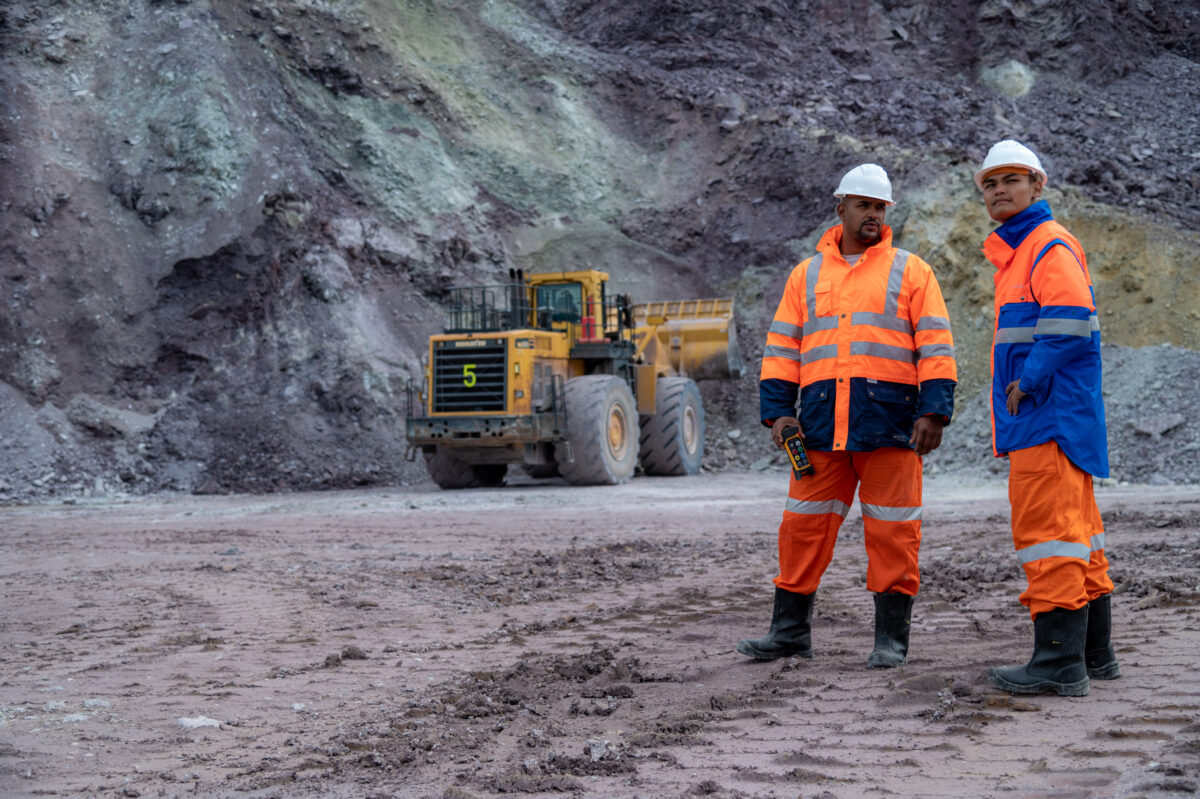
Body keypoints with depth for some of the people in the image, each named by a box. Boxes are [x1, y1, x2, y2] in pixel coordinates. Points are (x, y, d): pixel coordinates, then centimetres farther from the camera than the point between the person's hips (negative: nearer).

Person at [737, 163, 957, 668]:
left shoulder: (909, 271, 9)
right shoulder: (807, 275, 16)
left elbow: (935, 346, 4)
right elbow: (781, 347, 16)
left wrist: (934, 412, -6)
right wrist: (777, 411, 4)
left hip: (890, 425, -2)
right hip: (821, 427, 2)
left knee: (892, 531, 0)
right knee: (804, 526, 3)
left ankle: (892, 639, 9)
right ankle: (790, 631, 13)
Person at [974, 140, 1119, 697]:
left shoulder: (1050, 245, -10)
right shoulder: (1016, 253, 22)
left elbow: (1071, 325, -23)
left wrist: (1027, 385, -17)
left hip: (1050, 417, -11)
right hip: (1039, 417, 11)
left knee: (1048, 529, -12)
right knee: (1075, 530, 12)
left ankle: (1060, 660, -11)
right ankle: (1094, 653, 19)